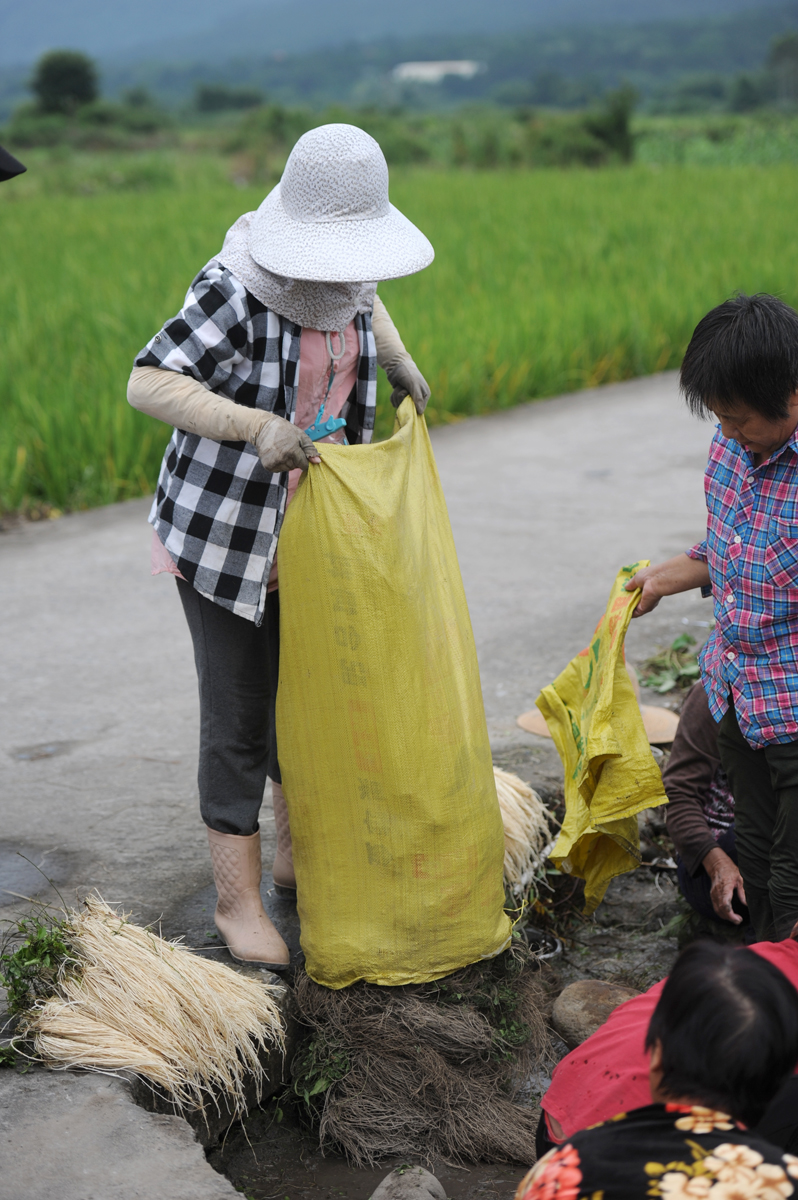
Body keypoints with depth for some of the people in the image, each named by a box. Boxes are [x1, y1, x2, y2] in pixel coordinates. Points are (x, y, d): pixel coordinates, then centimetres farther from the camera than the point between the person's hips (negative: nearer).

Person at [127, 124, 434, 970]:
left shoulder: (346, 281, -2)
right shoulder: (235, 292, -24)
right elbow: (146, 383, -24)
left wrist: (399, 362, 12)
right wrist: (256, 426, -33)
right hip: (226, 531, -7)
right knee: (239, 717, 2)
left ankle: (300, 855, 40)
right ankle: (237, 897, 19)